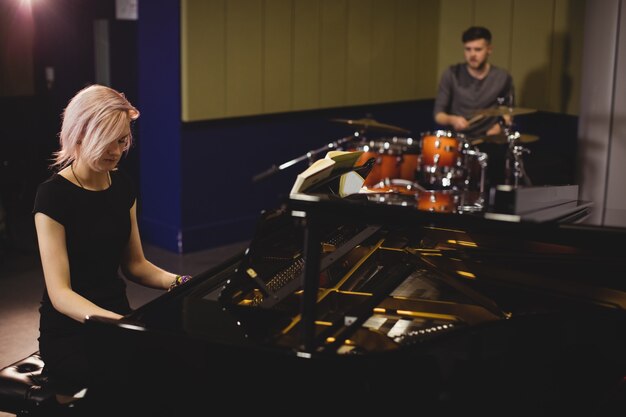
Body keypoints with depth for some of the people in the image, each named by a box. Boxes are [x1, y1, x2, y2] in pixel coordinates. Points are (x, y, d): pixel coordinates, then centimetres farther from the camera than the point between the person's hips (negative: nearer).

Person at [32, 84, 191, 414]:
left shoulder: (122, 185, 6)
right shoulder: (53, 195, -12)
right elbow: (59, 293, -19)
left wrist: (179, 283, -6)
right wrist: (120, 325, -33)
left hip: (117, 314, 6)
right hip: (70, 333, -6)